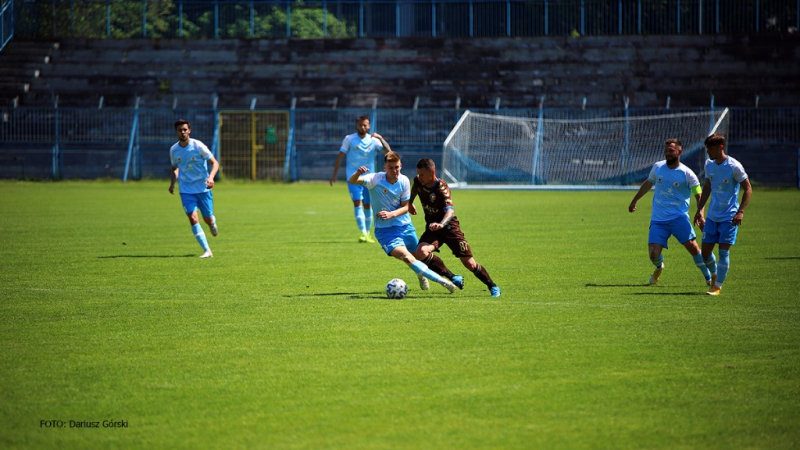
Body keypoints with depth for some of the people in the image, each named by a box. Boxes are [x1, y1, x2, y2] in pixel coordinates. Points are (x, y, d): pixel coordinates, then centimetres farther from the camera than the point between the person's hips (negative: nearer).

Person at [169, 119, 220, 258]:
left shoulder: (198, 146, -10)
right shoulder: (174, 150, 1)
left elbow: (215, 163, -7)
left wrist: (211, 177, -25)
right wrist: (172, 183, 1)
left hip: (203, 188, -2)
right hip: (186, 190, 2)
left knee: (208, 219, 4)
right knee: (193, 218, -15)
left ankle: (213, 222, 44)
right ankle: (207, 250, -11)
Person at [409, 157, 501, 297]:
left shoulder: (442, 188, -25)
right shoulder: (418, 182, -8)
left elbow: (450, 210, -40)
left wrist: (441, 224, -60)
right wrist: (410, 203, 34)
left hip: (449, 228, -5)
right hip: (432, 229, 5)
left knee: (470, 264, -3)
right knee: (421, 252, -27)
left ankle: (493, 287, 23)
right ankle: (453, 278, -13)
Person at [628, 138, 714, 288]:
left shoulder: (687, 174, -6)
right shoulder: (657, 167, 7)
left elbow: (699, 196, -5)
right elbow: (648, 183, 24)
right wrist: (634, 201, 33)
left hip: (679, 218, -3)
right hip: (658, 220, 3)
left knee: (693, 247, -15)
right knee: (654, 254, -9)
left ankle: (709, 277, 4)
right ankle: (659, 268, 28)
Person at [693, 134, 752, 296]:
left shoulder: (734, 167, -14)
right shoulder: (709, 164, 4)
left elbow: (748, 189, -9)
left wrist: (740, 212, -18)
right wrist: (699, 210, 16)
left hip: (729, 217, -6)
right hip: (712, 216, 6)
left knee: (723, 251, -8)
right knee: (705, 252, 5)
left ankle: (717, 286, 1)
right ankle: (714, 275, 30)